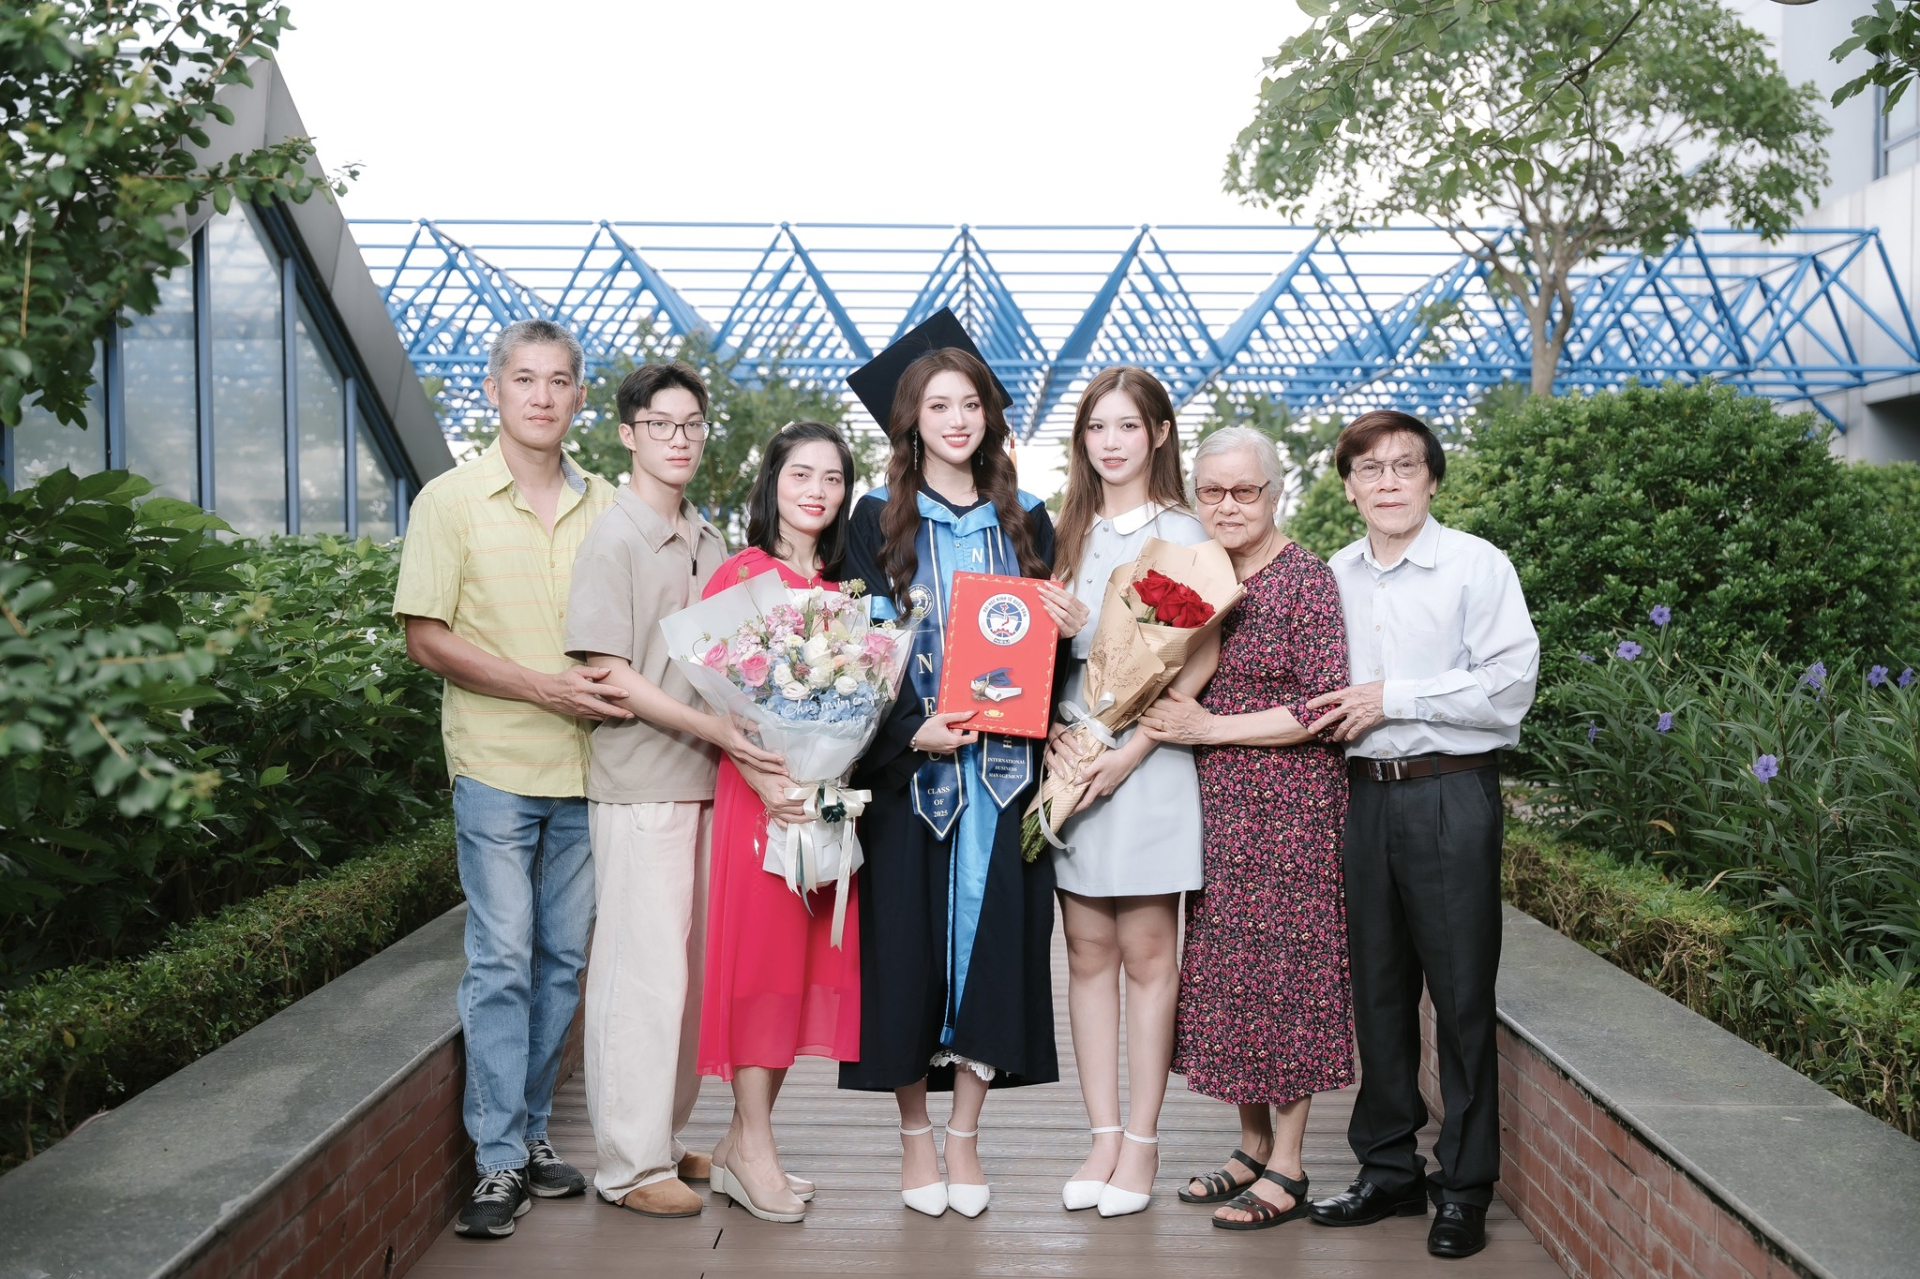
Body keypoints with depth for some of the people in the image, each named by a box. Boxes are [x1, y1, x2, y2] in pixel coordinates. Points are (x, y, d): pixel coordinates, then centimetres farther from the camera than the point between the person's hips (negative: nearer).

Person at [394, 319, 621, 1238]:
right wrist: (542, 687, -15)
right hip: (497, 762, -4)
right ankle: (500, 1160, 6)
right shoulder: (452, 501, -1)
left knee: (562, 959, 10)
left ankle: (532, 1131, 23)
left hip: (586, 764, 4)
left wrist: (618, 688, -4)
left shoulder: (605, 507, 9)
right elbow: (426, 638, -6)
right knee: (501, 961, -2)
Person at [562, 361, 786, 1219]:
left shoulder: (709, 545, 15)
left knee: (691, 963, 12)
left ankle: (664, 1138, 25)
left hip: (709, 778, 7)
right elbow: (611, 674, -13)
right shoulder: (614, 540, -7)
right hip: (640, 784, -7)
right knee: (644, 969, -3)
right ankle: (631, 1164, 8)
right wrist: (714, 728, -19)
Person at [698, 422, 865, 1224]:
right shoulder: (741, 573, -3)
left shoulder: (842, 586, 14)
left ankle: (741, 1140, 18)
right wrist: (765, 783, -19)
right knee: (761, 948, -3)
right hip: (761, 787, -6)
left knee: (811, 956, 7)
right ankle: (752, 1145, 8)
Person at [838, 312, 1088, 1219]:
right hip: (907, 763, -2)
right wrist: (914, 729, -15)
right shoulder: (880, 520, 3)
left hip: (1000, 762, 2)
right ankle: (915, 1137, 17)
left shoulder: (1025, 522, 11)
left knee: (991, 938, 2)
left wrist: (1069, 629, -9)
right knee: (910, 942, 2)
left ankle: (965, 1139, 15)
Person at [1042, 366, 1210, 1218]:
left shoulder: (1181, 535, 0)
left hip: (1150, 759, -5)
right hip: (1070, 760, 5)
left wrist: (1129, 753, -14)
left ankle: (1142, 1142, 9)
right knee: (1088, 953, 6)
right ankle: (1103, 1136, 14)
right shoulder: (1071, 532, 15)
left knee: (1145, 953, 0)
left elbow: (1200, 660, -7)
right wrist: (1053, 739, -4)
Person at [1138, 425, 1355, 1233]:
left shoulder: (1306, 578, -9)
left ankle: (1287, 1169, 11)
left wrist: (1208, 728, -15)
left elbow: (1325, 707, -15)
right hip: (1217, 801, 7)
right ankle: (1253, 1146, 25)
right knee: (1226, 965, 11)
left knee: (1282, 967, -1)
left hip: (1289, 798, -7)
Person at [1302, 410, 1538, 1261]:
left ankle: (1464, 1187, 13)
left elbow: (1510, 684, -11)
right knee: (1377, 987, 11)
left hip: (1450, 796, -5)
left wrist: (1392, 698, -12)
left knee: (1461, 991, 1)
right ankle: (1388, 1171, 24)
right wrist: (1334, 713, 0)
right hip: (1365, 796, 5)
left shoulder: (1477, 566, -4)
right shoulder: (1334, 577, 11)